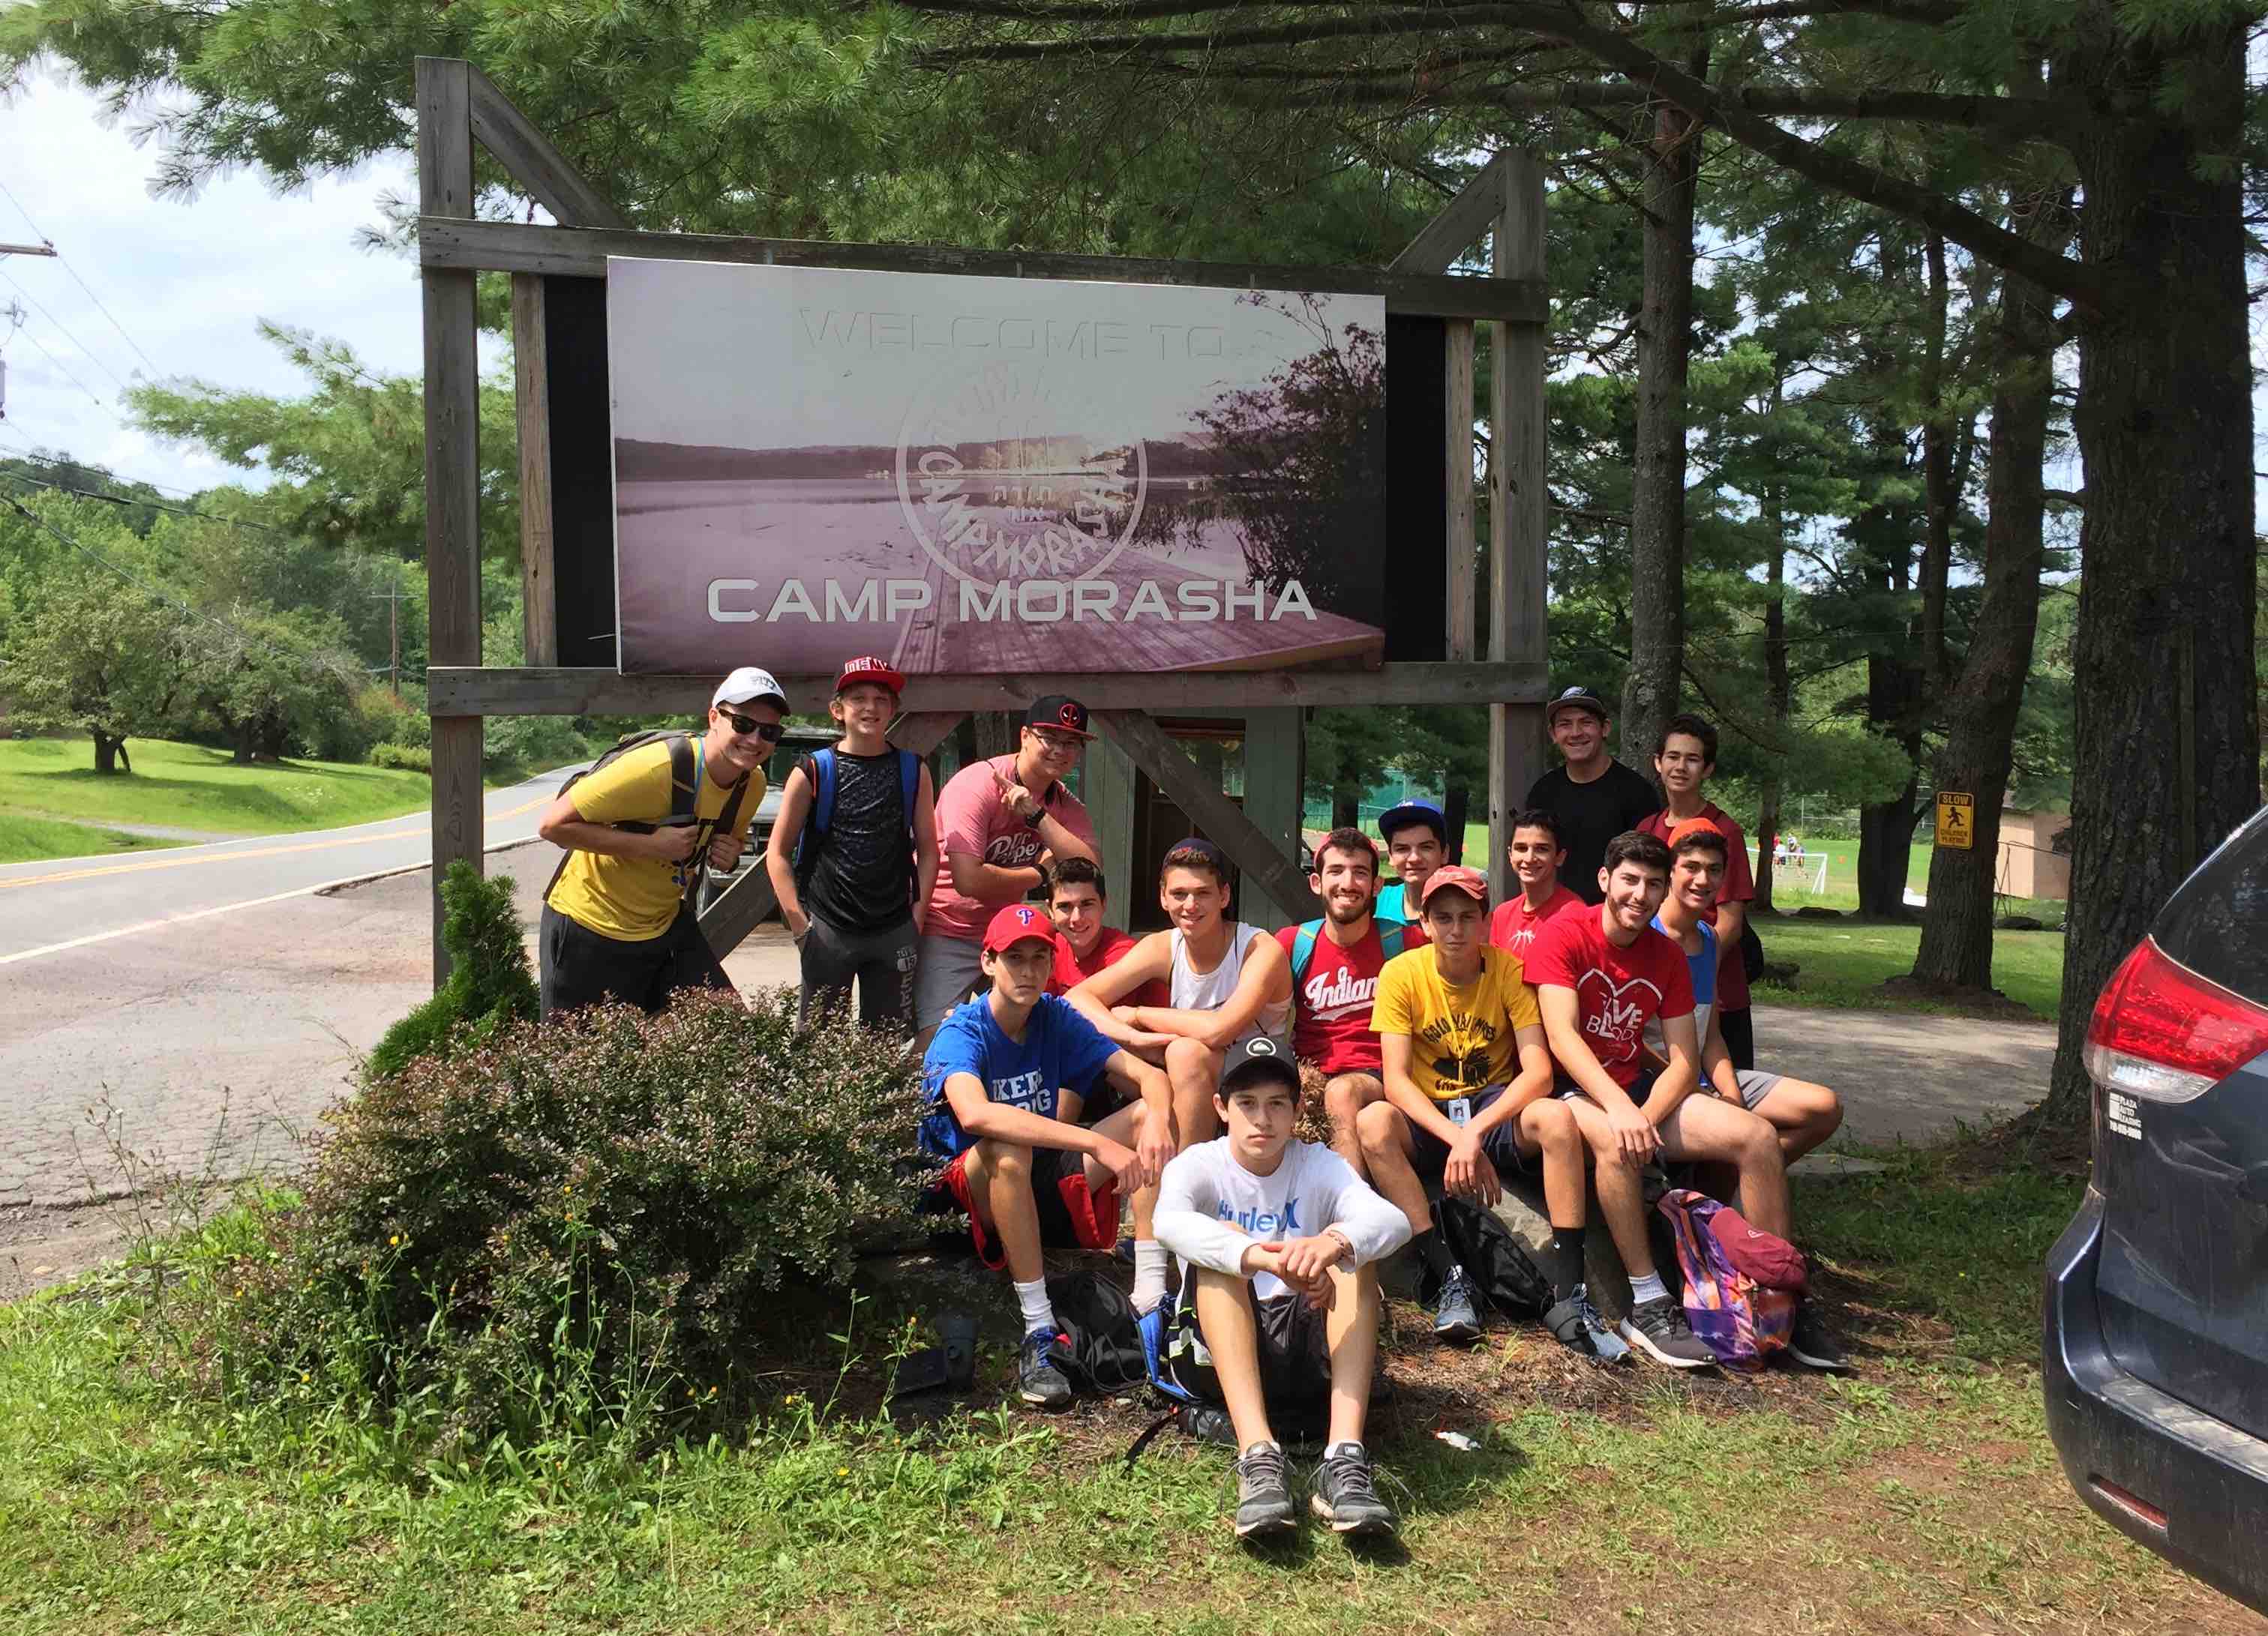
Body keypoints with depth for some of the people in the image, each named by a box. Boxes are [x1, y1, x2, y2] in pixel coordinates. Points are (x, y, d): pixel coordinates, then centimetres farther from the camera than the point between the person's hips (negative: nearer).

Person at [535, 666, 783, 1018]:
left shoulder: (753, 784, -4)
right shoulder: (654, 767, -27)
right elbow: (553, 824, -24)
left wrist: (731, 854, -7)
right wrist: (650, 845, -28)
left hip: (667, 923, 6)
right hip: (590, 932, -6)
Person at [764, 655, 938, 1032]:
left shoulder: (913, 771, 6)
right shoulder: (812, 773, 0)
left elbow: (927, 849, 10)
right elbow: (778, 853, 3)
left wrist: (918, 914, 1)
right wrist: (800, 925, -4)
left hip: (895, 931, 2)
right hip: (828, 929, -2)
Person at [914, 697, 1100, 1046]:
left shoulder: (1066, 805, 3)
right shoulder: (977, 785, -19)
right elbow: (969, 880, -28)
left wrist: (1035, 815, -25)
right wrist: (1038, 874, -13)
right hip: (945, 933, -6)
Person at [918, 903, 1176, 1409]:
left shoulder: (1057, 1019, 1)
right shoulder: (960, 1033, -17)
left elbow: (1145, 1074, -6)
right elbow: (974, 1114, -39)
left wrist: (1157, 1119, -32)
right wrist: (1098, 1144, -44)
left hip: (1046, 1182, 6)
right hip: (977, 1194, -5)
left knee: (1148, 1112, -12)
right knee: (1007, 1146, -38)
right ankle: (1039, 1335, -33)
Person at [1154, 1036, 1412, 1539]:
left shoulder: (1319, 1166, 0)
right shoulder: (1199, 1165, -4)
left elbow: (1394, 1220, -22)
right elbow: (1169, 1222, -30)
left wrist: (1334, 1243, -45)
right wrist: (1263, 1258, -47)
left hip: (1306, 1346, 2)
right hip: (1223, 1348, -1)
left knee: (1354, 1247, -23)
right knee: (1224, 1242, -28)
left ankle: (1344, 1458, -37)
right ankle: (1258, 1456, -43)